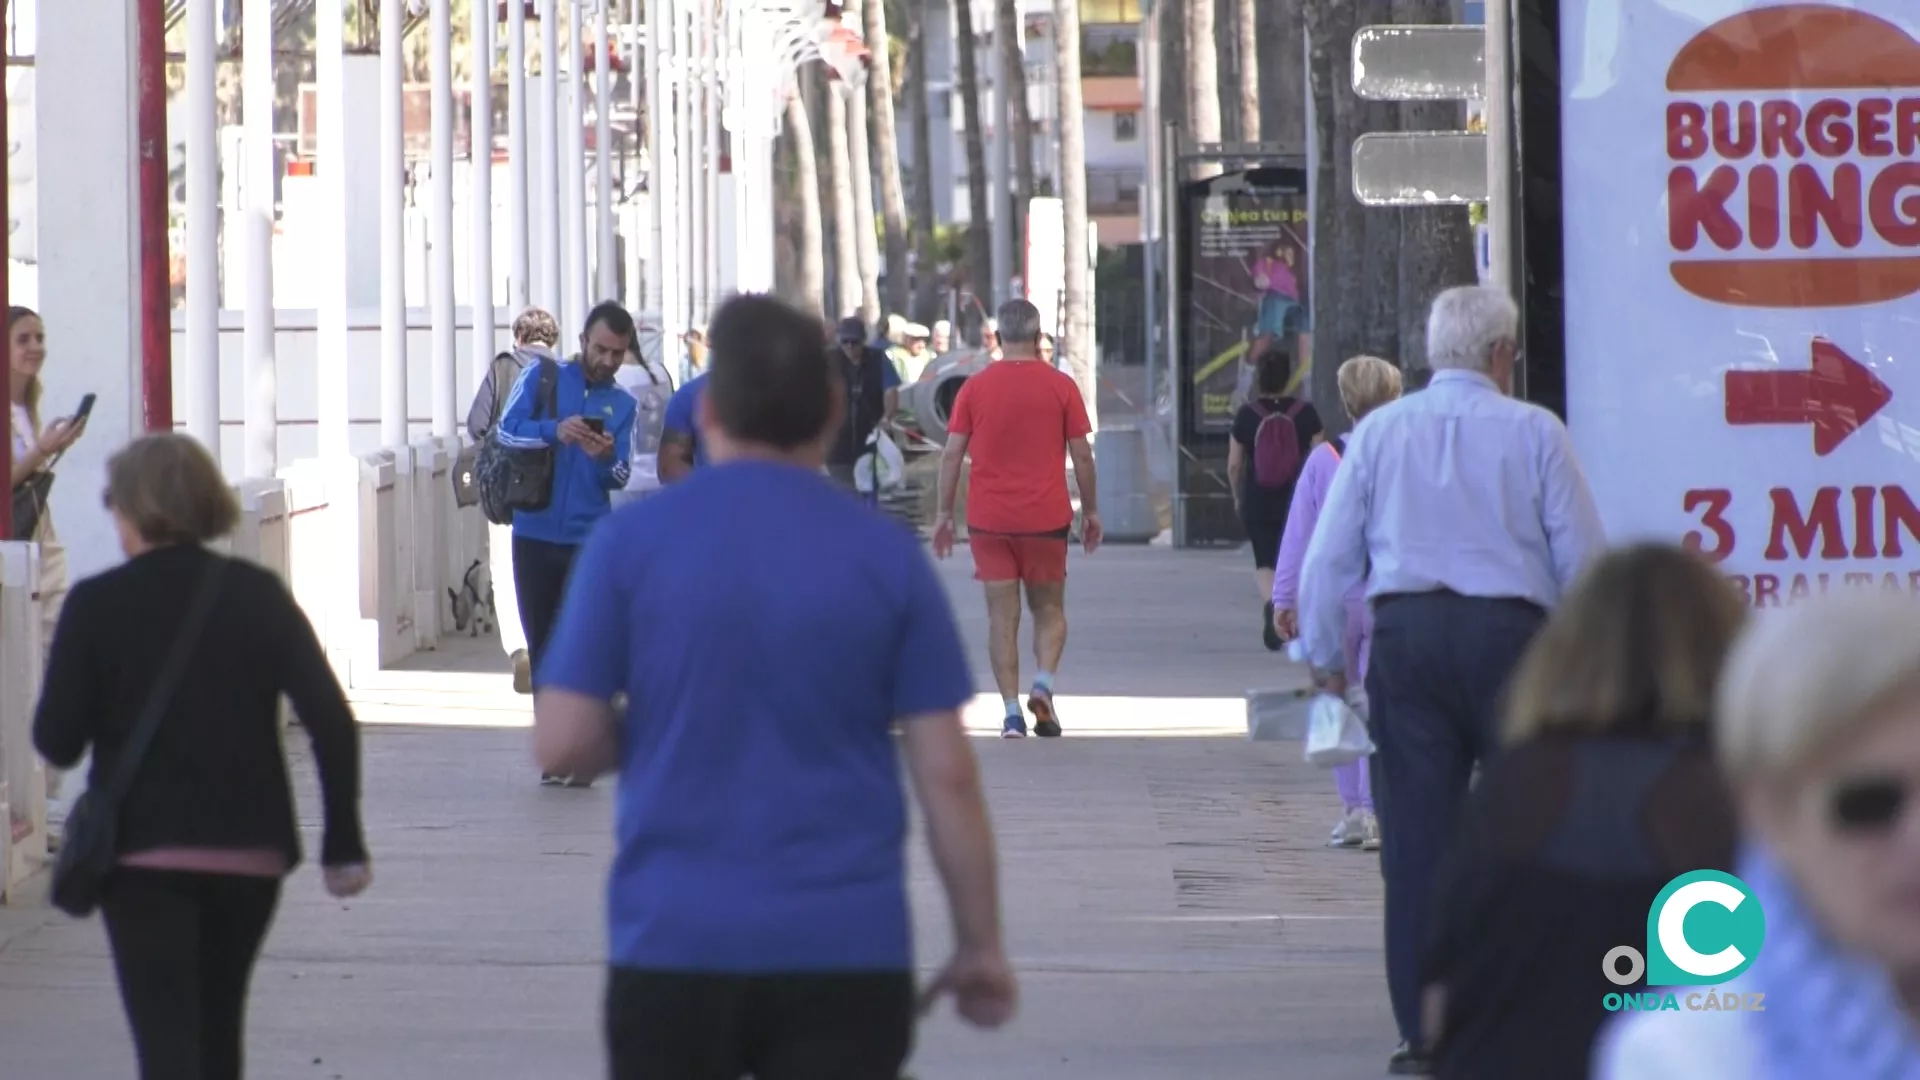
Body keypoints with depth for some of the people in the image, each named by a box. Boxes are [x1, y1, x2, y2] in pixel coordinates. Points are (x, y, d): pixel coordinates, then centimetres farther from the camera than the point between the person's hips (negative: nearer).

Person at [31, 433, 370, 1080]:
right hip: (251, 849, 4)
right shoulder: (258, 595, 1)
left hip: (143, 855, -4)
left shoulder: (95, 605, -7)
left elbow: (57, 741, -6)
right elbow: (331, 721, -4)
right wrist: (343, 843, 2)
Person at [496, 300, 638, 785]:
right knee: (543, 648, 4)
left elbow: (620, 478, 2)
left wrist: (605, 458, -20)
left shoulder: (623, 404, 10)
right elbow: (508, 430, -9)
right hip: (536, 536, 0)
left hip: (590, 540, 0)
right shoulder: (543, 377, 5)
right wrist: (554, 430, -26)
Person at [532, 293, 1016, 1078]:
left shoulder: (631, 541, -3)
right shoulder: (886, 556, -1)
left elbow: (562, 746, -4)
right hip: (845, 951, 0)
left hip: (673, 945, 0)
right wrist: (981, 944, 7)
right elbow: (947, 775, -2)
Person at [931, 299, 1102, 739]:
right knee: (1048, 608, 13)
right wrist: (1091, 511, 11)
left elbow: (952, 455, 0)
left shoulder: (975, 388, 0)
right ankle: (1043, 683, -11)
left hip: (989, 520, 0)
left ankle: (1012, 712, -4)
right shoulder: (1060, 387, -1)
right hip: (1046, 517, 0)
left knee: (1002, 616, 3)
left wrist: (944, 513, 7)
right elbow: (1082, 455, 1)